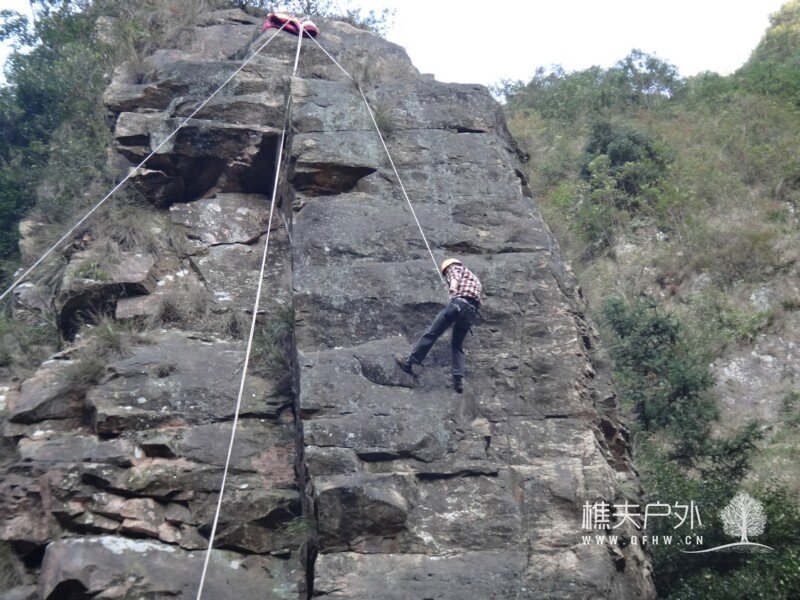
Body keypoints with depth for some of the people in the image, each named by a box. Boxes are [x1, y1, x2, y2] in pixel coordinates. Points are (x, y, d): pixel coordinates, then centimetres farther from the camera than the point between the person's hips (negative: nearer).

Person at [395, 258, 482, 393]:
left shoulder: (455, 267, 15)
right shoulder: (474, 278, 39)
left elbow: (455, 277, -7)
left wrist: (453, 288, -28)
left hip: (459, 303, -7)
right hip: (472, 311, 7)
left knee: (431, 333, -1)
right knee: (457, 344, 15)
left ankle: (409, 362, 1)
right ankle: (458, 378, -3)